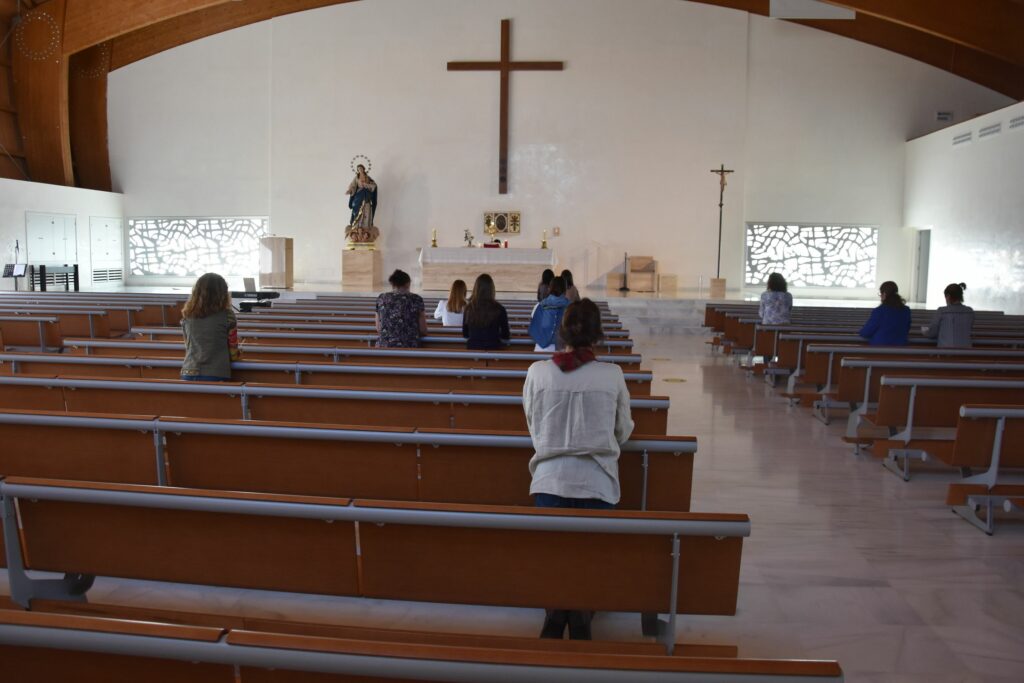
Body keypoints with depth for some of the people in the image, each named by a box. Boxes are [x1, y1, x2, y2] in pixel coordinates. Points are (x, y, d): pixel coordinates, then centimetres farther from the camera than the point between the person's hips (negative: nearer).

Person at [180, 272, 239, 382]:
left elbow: (188, 346, 16)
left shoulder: (187, 315, 4)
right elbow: (233, 354, 0)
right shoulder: (227, 315, -7)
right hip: (216, 376, -3)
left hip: (189, 374, 4)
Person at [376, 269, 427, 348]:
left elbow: (379, 329, 12)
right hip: (409, 347, -2)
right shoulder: (416, 299, 3)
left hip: (384, 346, 2)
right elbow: (423, 331, 6)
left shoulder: (381, 298, 9)